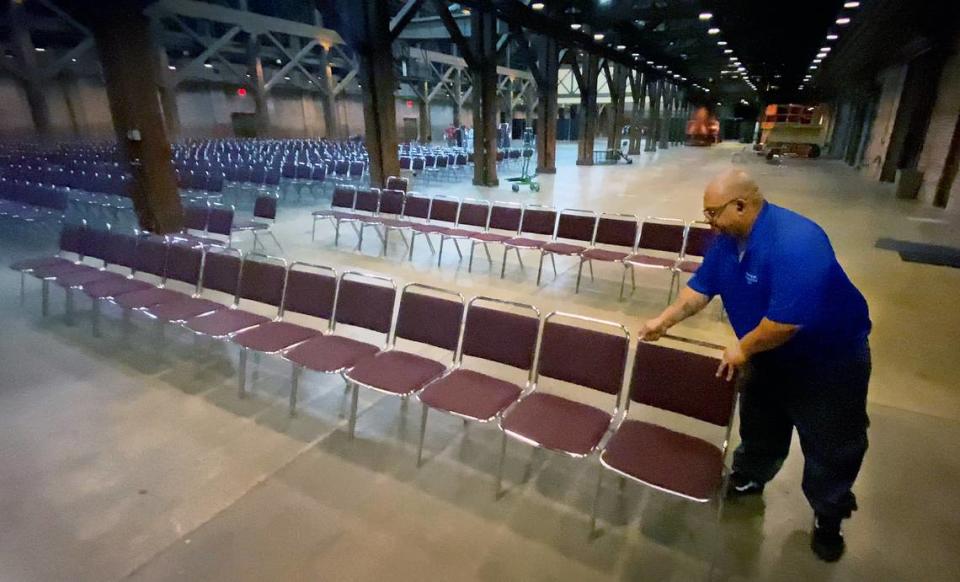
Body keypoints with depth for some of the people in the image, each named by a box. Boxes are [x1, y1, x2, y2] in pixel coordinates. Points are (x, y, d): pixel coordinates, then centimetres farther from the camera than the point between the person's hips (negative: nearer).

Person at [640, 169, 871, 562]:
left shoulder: (795, 243, -37)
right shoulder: (727, 239, -10)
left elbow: (788, 319, -38)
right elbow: (701, 286, 0)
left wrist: (744, 348, -23)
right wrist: (665, 320, -8)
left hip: (830, 358, -6)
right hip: (770, 354, 7)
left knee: (831, 445, 11)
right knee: (759, 427, 23)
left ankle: (828, 516, 34)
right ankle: (748, 479, 46)